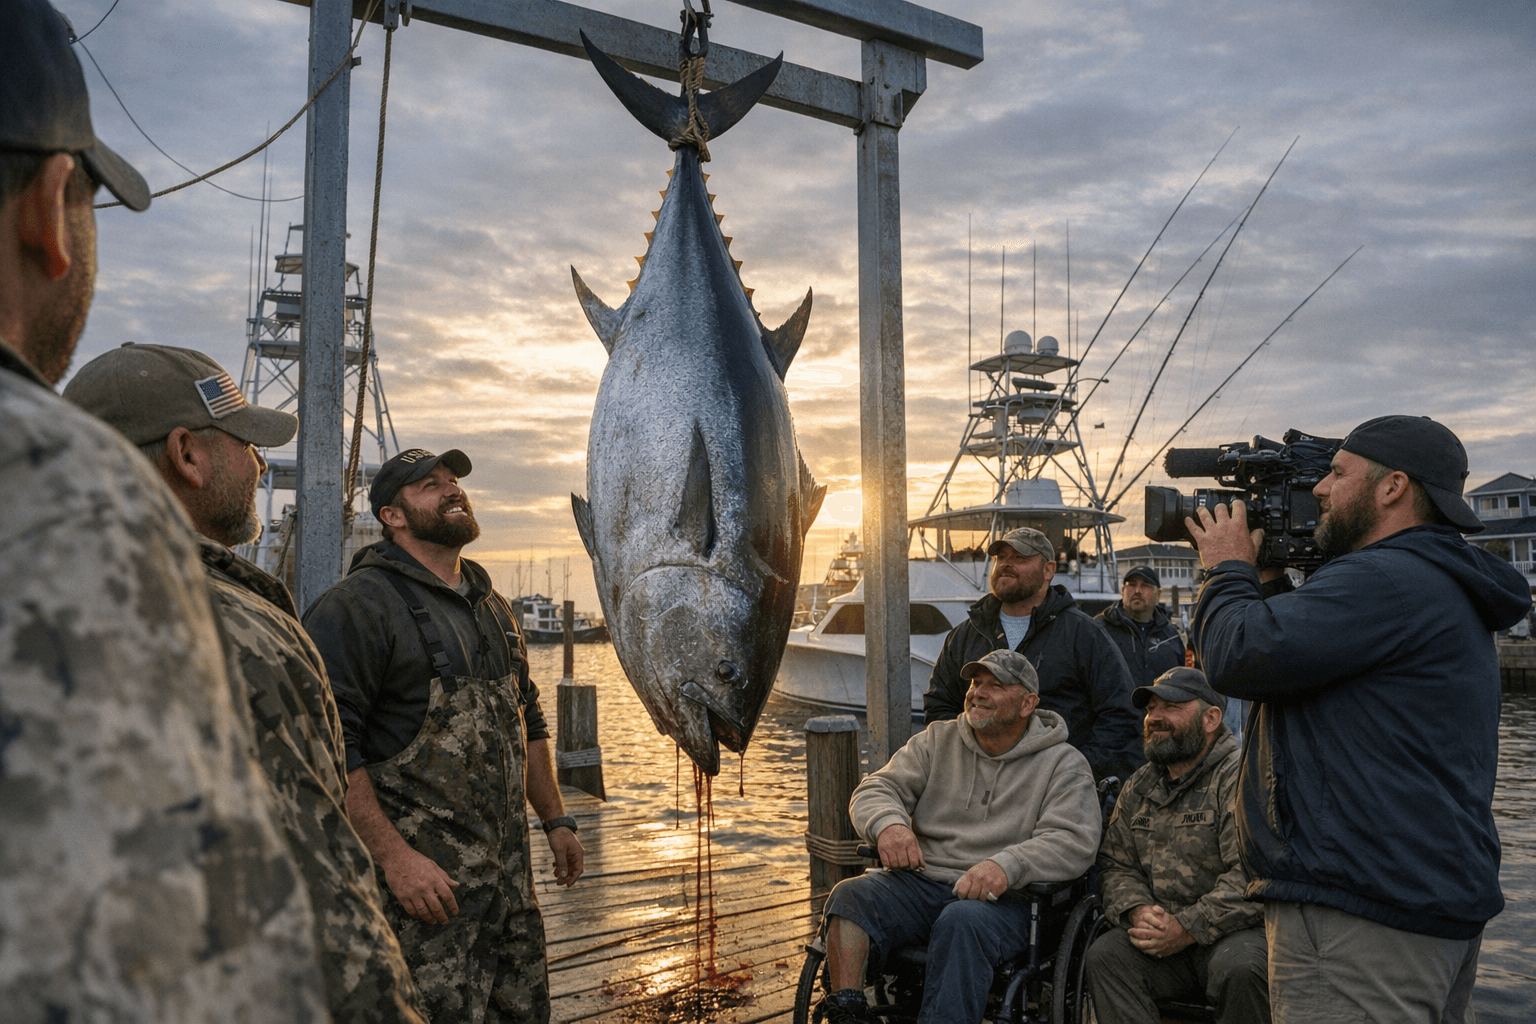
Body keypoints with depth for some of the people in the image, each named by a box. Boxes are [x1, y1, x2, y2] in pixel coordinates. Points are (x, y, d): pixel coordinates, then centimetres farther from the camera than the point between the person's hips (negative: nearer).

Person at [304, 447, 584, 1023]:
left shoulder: (493, 608, 16)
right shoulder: (356, 607, -11)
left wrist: (555, 819, 18)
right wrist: (393, 856, -22)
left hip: (509, 877, 8)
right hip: (422, 879, -8)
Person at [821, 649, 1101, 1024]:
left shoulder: (1064, 764, 5)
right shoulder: (938, 740, 15)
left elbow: (1073, 842, -9)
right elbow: (874, 790, 8)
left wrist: (1007, 865, -28)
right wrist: (888, 823, -18)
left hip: (999, 897, -3)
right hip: (920, 881, 4)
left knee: (962, 920, -37)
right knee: (849, 895, -24)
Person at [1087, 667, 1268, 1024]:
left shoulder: (1240, 778, -10)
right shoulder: (1139, 786, 15)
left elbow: (1252, 877, -20)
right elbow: (1115, 865, 12)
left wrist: (1188, 928, -22)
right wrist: (1137, 911, -9)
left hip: (1240, 929, -5)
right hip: (1163, 932, 5)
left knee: (1237, 967, -35)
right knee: (1105, 955, -19)